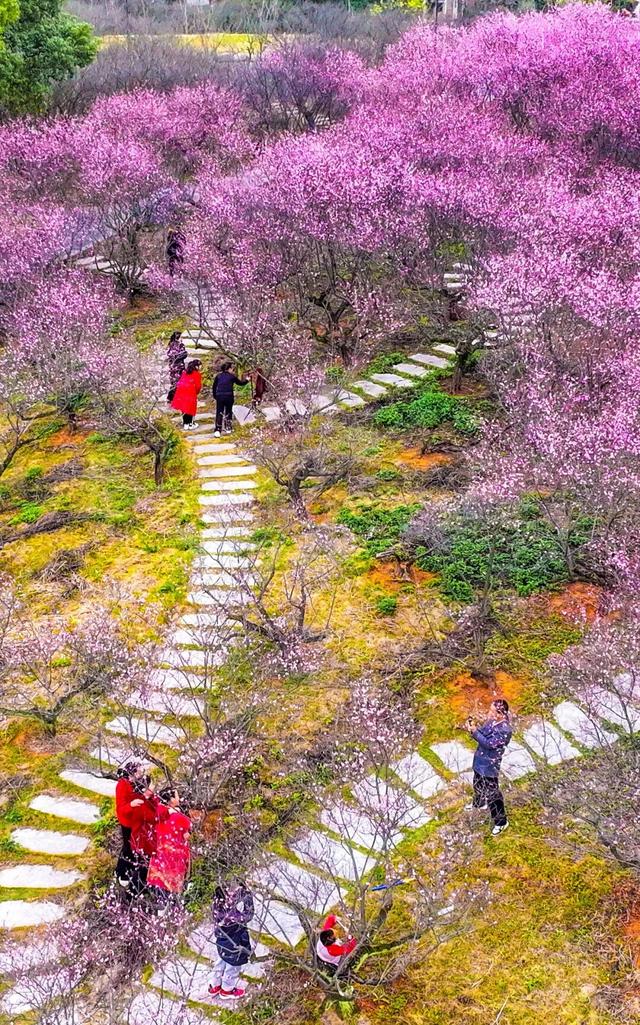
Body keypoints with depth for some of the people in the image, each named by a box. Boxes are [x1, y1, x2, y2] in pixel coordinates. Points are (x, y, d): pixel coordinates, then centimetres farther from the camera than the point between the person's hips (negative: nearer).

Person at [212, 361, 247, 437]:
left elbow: (214, 387, 8)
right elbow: (240, 382, 16)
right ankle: (228, 428, 22)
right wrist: (247, 380, 34)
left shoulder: (218, 376, 8)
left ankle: (217, 431, -10)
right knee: (228, 412, 17)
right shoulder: (232, 376, 4)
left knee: (219, 413, 1)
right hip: (229, 397, -1)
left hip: (219, 397, 1)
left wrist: (215, 396, 18)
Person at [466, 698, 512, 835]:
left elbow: (488, 743, -30)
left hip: (490, 765, -9)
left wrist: (474, 731, -30)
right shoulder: (492, 720, -6)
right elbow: (482, 734, 4)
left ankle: (501, 822, 21)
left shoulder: (505, 730, -31)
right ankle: (480, 803, 58)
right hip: (480, 759, 9)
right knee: (478, 783, 31)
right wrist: (473, 727, -15)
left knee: (492, 793, 4)